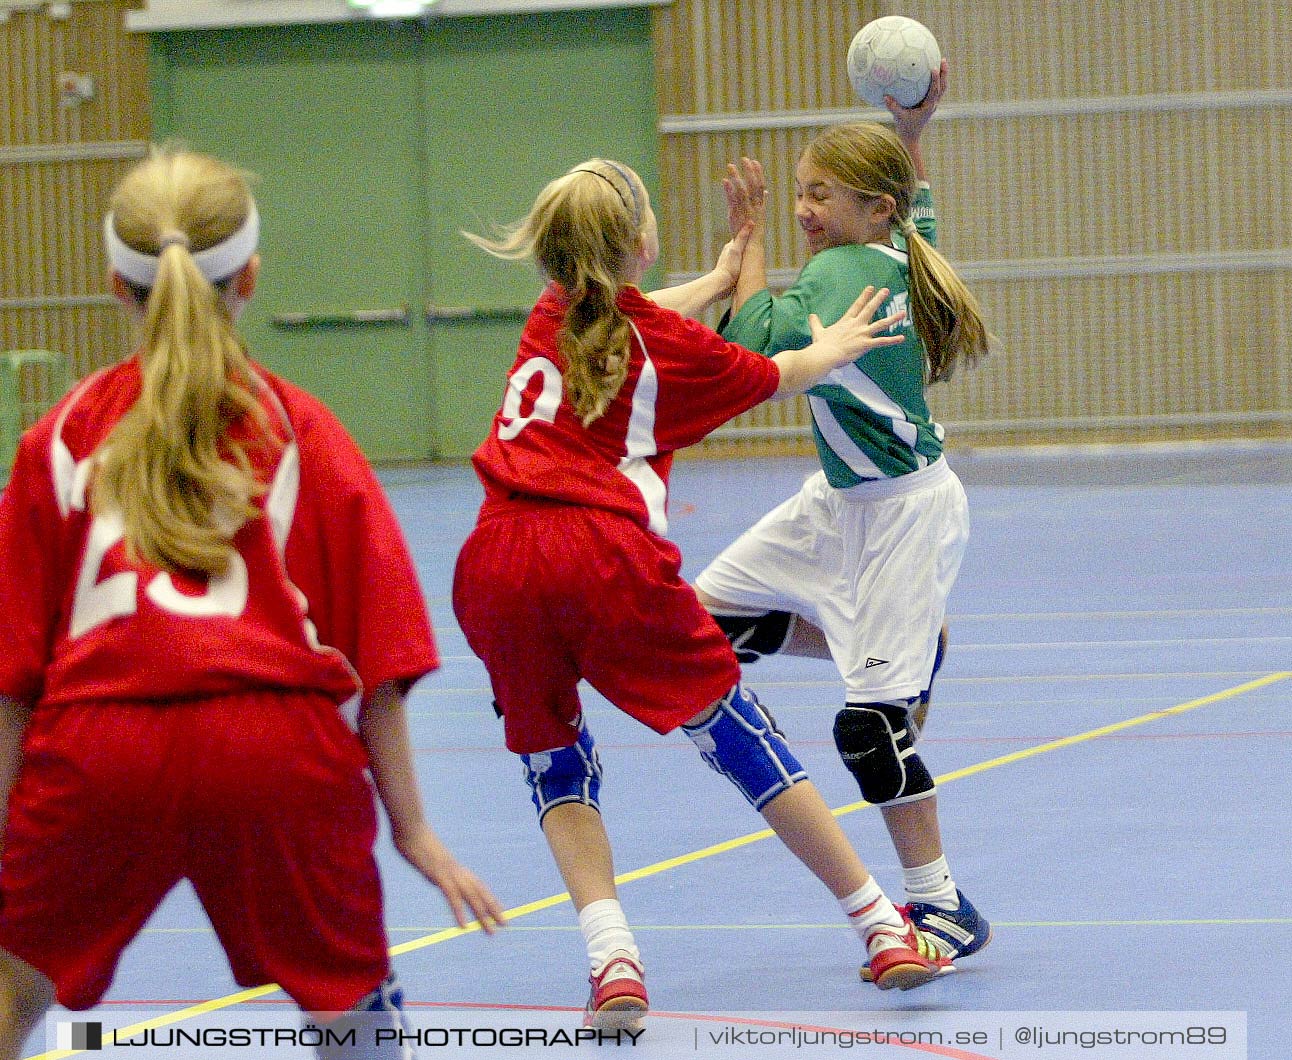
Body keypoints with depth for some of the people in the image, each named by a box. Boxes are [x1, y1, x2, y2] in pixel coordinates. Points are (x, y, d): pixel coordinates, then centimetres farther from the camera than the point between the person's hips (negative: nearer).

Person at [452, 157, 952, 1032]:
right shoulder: (673, 346, 8)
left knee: (553, 757, 17)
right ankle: (885, 931, 14)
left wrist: (716, 281, 61)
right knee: (737, 731, 7)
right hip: (606, 553, -3)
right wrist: (834, 348, 49)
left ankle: (612, 961, -3)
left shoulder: (552, 318, 20)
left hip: (497, 561, 3)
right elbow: (778, 376, 28)